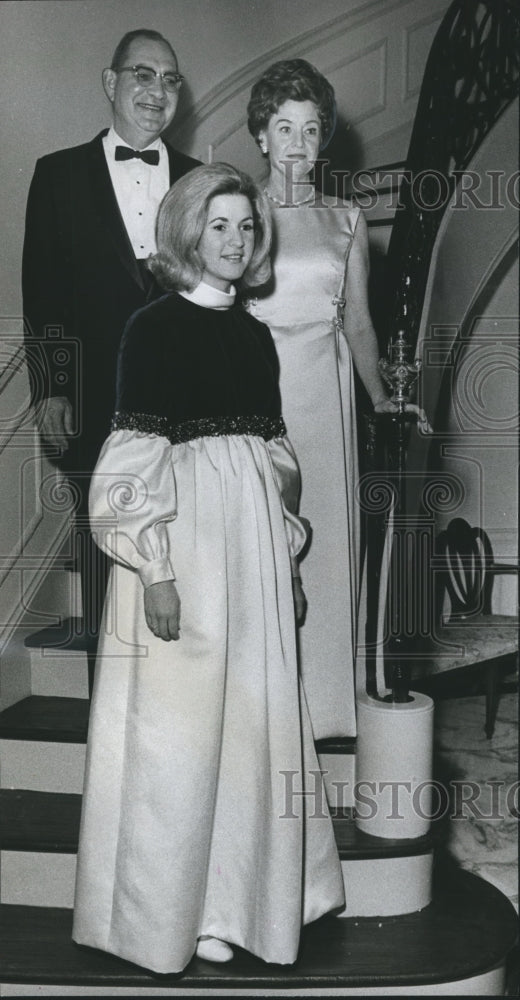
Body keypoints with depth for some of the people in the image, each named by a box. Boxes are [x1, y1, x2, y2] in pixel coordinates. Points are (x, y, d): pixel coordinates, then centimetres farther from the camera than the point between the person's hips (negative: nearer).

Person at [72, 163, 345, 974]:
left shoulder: (255, 334, 12)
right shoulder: (153, 327, -6)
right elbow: (132, 459, -11)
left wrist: (289, 564, 14)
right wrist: (155, 570, -16)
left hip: (254, 546, 6)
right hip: (184, 545, -6)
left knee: (249, 717, 11)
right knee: (176, 727, 3)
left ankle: (229, 898, 26)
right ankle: (169, 914, 19)